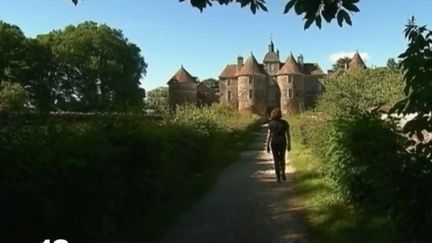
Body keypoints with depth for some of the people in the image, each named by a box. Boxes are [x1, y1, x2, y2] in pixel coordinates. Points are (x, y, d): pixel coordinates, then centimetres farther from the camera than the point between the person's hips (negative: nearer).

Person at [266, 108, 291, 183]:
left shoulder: (271, 123, -5)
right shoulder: (284, 123, -3)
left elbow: (269, 135, -6)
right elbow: (288, 134, -4)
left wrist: (267, 145, 0)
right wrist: (289, 145, 4)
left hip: (274, 143, 0)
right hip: (282, 143, 1)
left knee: (276, 160, 7)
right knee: (282, 159, 20)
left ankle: (278, 177, 3)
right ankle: (282, 173, 3)